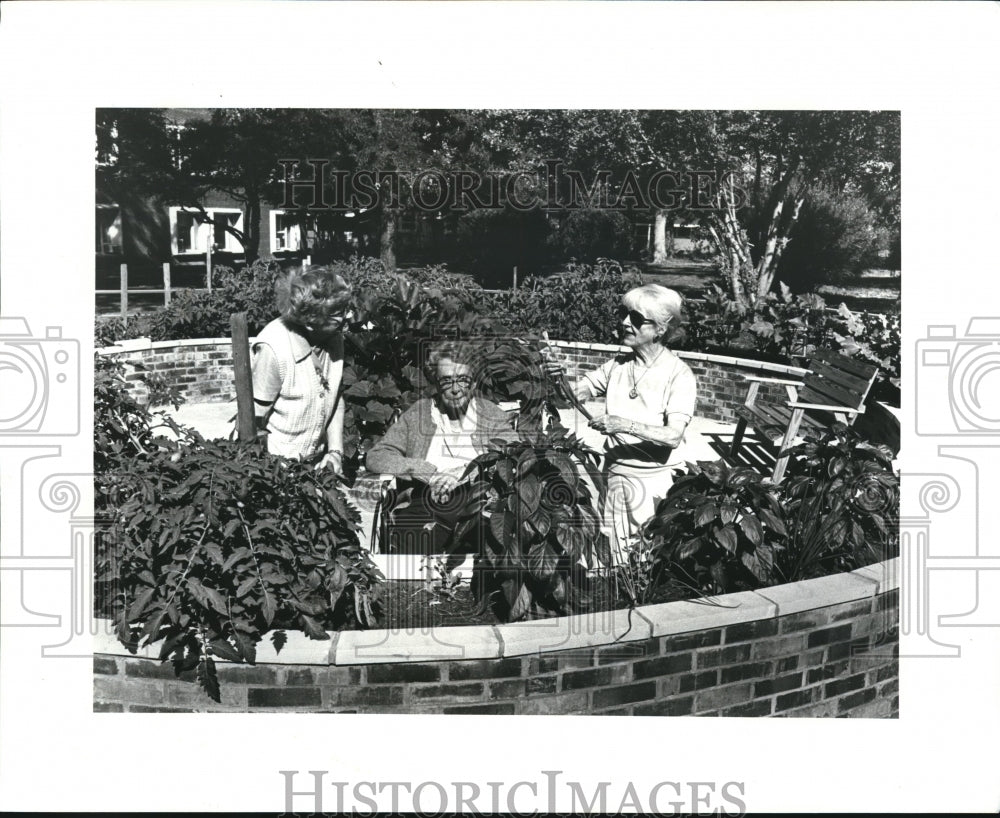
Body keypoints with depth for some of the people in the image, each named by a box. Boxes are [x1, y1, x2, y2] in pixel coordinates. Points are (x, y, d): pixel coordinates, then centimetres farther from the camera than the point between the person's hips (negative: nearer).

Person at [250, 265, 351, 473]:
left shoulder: (334, 340, -4)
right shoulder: (273, 348, -22)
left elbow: (336, 400, 5)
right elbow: (255, 417, -15)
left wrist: (336, 451, -2)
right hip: (277, 463, -5)